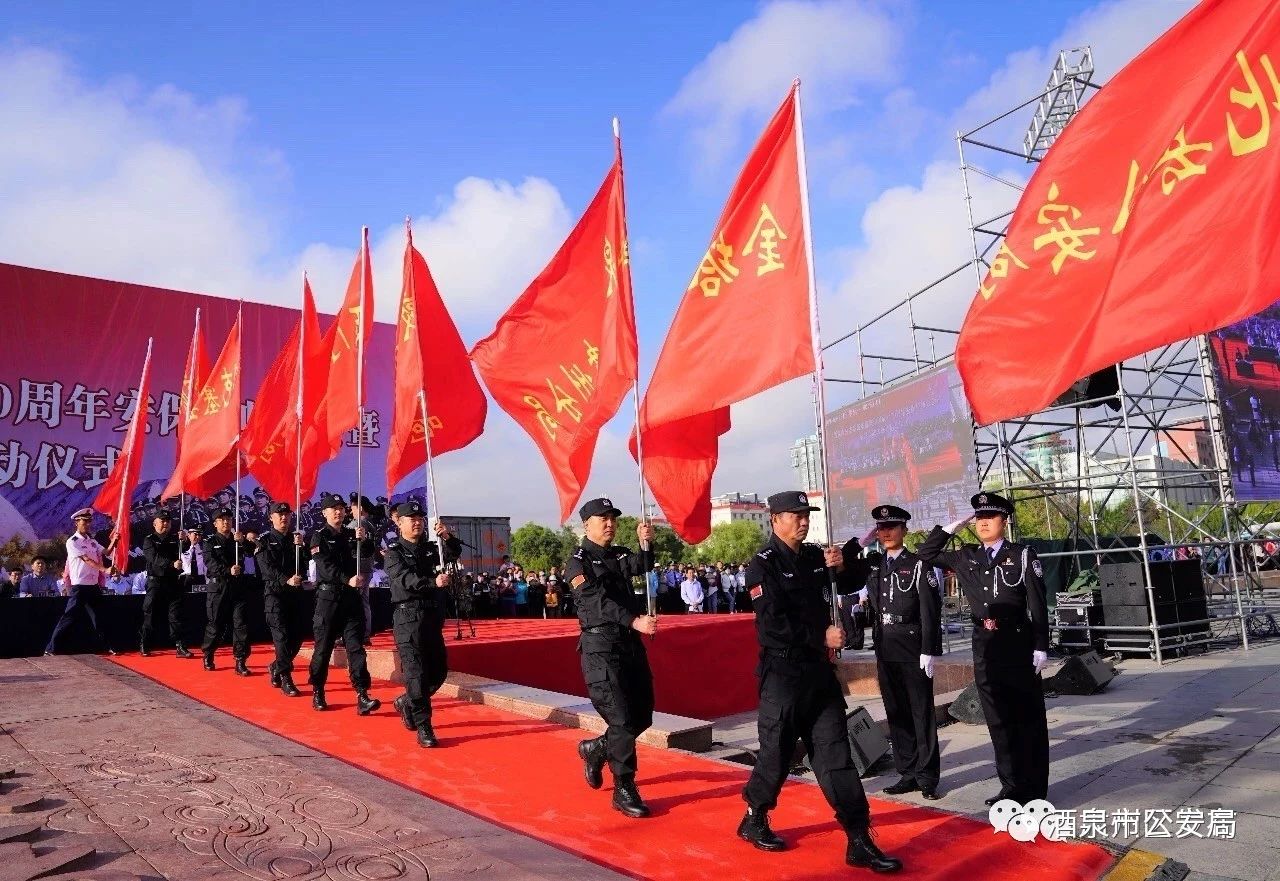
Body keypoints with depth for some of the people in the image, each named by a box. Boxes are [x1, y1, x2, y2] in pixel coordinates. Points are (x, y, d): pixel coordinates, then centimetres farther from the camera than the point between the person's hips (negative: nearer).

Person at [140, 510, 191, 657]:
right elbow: (155, 558, -16)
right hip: (155, 582, -2)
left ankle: (180, 646, -3)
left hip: (174, 582, 2)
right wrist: (172, 564, -32)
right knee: (150, 614, 5)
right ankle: (144, 646, 17)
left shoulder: (175, 538, 11)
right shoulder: (149, 540, 0)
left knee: (176, 615, 0)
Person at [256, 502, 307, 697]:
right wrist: (286, 580, -24)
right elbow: (267, 568, -10)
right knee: (282, 635, -11)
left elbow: (304, 564, 5)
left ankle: (276, 667, 27)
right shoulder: (264, 541, 3)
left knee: (297, 636, 5)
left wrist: (300, 546, -11)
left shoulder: (296, 539, 15)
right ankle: (285, 680, -8)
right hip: (275, 593, -4)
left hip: (295, 593, 5)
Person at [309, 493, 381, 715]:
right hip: (328, 597, -3)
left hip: (352, 597, 3)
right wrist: (347, 580, -29)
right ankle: (317, 692, 22)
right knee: (323, 647, 5)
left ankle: (362, 696, -9)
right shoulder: (319, 537, 0)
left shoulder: (351, 535, 13)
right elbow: (325, 567, -15)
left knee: (356, 646, -4)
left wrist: (362, 540, -12)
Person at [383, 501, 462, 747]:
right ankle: (423, 728, -6)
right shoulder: (394, 551, -2)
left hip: (433, 616, 6)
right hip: (408, 617, -6)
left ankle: (406, 703, 33)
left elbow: (454, 554, 0)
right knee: (416, 671, -10)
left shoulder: (431, 548, 15)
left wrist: (447, 537, -20)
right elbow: (405, 579, -18)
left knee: (439, 670, 11)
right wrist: (433, 582, -33)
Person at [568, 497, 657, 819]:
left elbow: (641, 567, -4)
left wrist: (645, 545, -23)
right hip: (601, 647, -7)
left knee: (642, 716, 12)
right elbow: (599, 601, -20)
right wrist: (634, 621, -31)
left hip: (631, 643, 7)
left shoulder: (620, 555, 15)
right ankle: (624, 791, 5)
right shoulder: (579, 562, -6)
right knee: (622, 719, -7)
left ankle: (595, 749, 34)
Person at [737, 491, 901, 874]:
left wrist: (841, 568, 1)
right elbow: (773, 626, -20)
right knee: (776, 753, 6)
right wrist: (821, 637, -15)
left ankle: (859, 840, 10)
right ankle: (753, 820, 28)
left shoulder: (814, 556, 7)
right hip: (783, 673, -6)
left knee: (835, 752, 6)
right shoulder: (763, 566, -12)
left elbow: (851, 585, 23)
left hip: (820, 670, 6)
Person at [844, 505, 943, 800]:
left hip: (913, 651, -5)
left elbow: (930, 611, -9)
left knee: (922, 714, 3)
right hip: (885, 651, 5)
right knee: (896, 715, 11)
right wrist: (859, 541, 3)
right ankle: (908, 774, 21)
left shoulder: (918, 565, -6)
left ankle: (927, 777, 12)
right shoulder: (872, 564, 9)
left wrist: (929, 651, -15)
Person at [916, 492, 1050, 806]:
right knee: (998, 720, 10)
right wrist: (952, 526, 4)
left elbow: (1038, 605, -5)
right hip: (984, 648, 4)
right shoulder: (966, 557, 8)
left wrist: (1041, 647, -10)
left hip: (1018, 645, -4)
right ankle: (1011, 785, 20)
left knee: (1028, 719, 5)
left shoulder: (1023, 555, -3)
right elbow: (926, 554, 12)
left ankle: (1034, 789, 15)